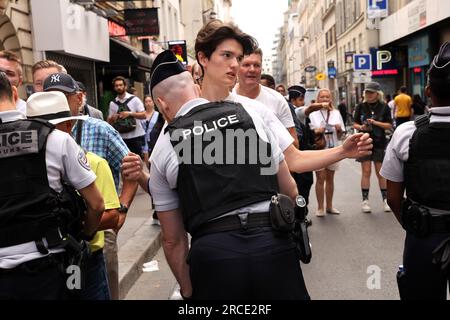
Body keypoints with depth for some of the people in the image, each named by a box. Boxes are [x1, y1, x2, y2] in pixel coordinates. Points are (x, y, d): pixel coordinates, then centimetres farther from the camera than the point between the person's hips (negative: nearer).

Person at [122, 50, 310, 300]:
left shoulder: (162, 149, 4)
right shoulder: (249, 115, 7)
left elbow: (173, 239, 6)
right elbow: (290, 190, 11)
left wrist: (188, 290, 18)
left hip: (212, 252, -1)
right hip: (272, 241, 2)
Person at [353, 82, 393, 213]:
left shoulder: (384, 107, 0)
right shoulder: (361, 106, 3)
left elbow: (389, 125, -2)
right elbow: (355, 124, 8)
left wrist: (376, 123, -16)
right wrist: (361, 127, -13)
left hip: (379, 143, 0)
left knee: (380, 173, 6)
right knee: (366, 172, 0)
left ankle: (385, 200, 19)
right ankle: (365, 200, 8)